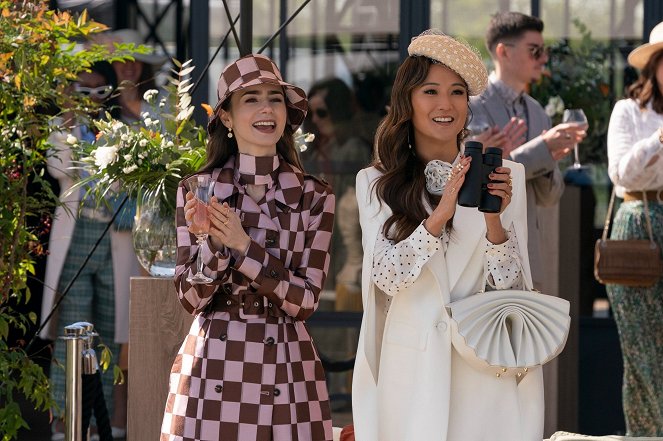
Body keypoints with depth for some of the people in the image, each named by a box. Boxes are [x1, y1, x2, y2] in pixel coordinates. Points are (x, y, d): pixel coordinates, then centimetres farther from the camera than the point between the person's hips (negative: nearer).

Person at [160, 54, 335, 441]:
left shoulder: (315, 196, 1)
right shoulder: (198, 191, 1)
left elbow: (305, 300, -6)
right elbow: (192, 298, -2)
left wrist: (243, 245, -17)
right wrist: (215, 242, -20)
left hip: (286, 368, 0)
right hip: (213, 365, 0)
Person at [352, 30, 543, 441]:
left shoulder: (506, 176, 1)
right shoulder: (376, 183, 2)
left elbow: (509, 284, -2)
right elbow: (386, 277, -11)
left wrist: (494, 218, -19)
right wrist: (439, 215, -25)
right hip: (413, 372, 0)